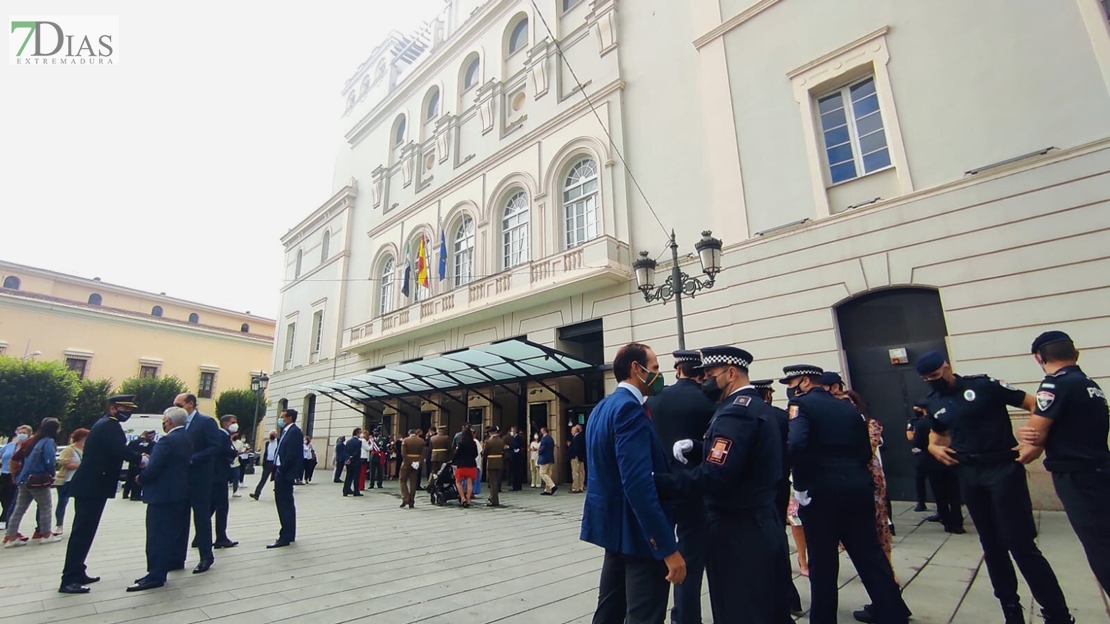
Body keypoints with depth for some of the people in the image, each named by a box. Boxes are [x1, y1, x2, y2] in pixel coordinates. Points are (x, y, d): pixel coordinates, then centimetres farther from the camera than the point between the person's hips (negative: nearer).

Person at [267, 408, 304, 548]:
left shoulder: (294, 431, -15)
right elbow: (282, 450, 15)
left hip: (285, 473, -10)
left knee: (285, 504, -6)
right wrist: (278, 470, 8)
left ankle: (285, 537, -1)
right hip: (281, 471, 10)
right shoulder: (287, 431, 15)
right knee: (284, 504, 15)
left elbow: (291, 454, -21)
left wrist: (281, 470, -17)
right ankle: (288, 534, 24)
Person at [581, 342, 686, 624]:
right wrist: (668, 547, -25)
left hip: (614, 523, 10)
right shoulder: (629, 408, -21)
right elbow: (638, 483, -27)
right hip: (638, 530, -10)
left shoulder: (602, 407, 9)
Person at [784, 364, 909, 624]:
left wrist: (801, 485, -14)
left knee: (822, 562, 7)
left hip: (821, 490, -6)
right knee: (869, 553, 18)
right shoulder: (849, 407, 13)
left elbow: (796, 444, -24)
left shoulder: (800, 404, -8)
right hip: (858, 486, 6)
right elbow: (866, 450, 12)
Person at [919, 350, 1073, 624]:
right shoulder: (934, 403, 7)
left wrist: (1036, 442, -21)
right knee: (992, 547, 13)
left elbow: (1035, 405, -8)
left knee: (1021, 545, -6)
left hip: (1003, 469, -5)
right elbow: (936, 434, 24)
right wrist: (934, 447, 2)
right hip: (969, 476, 6)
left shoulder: (984, 385, -9)